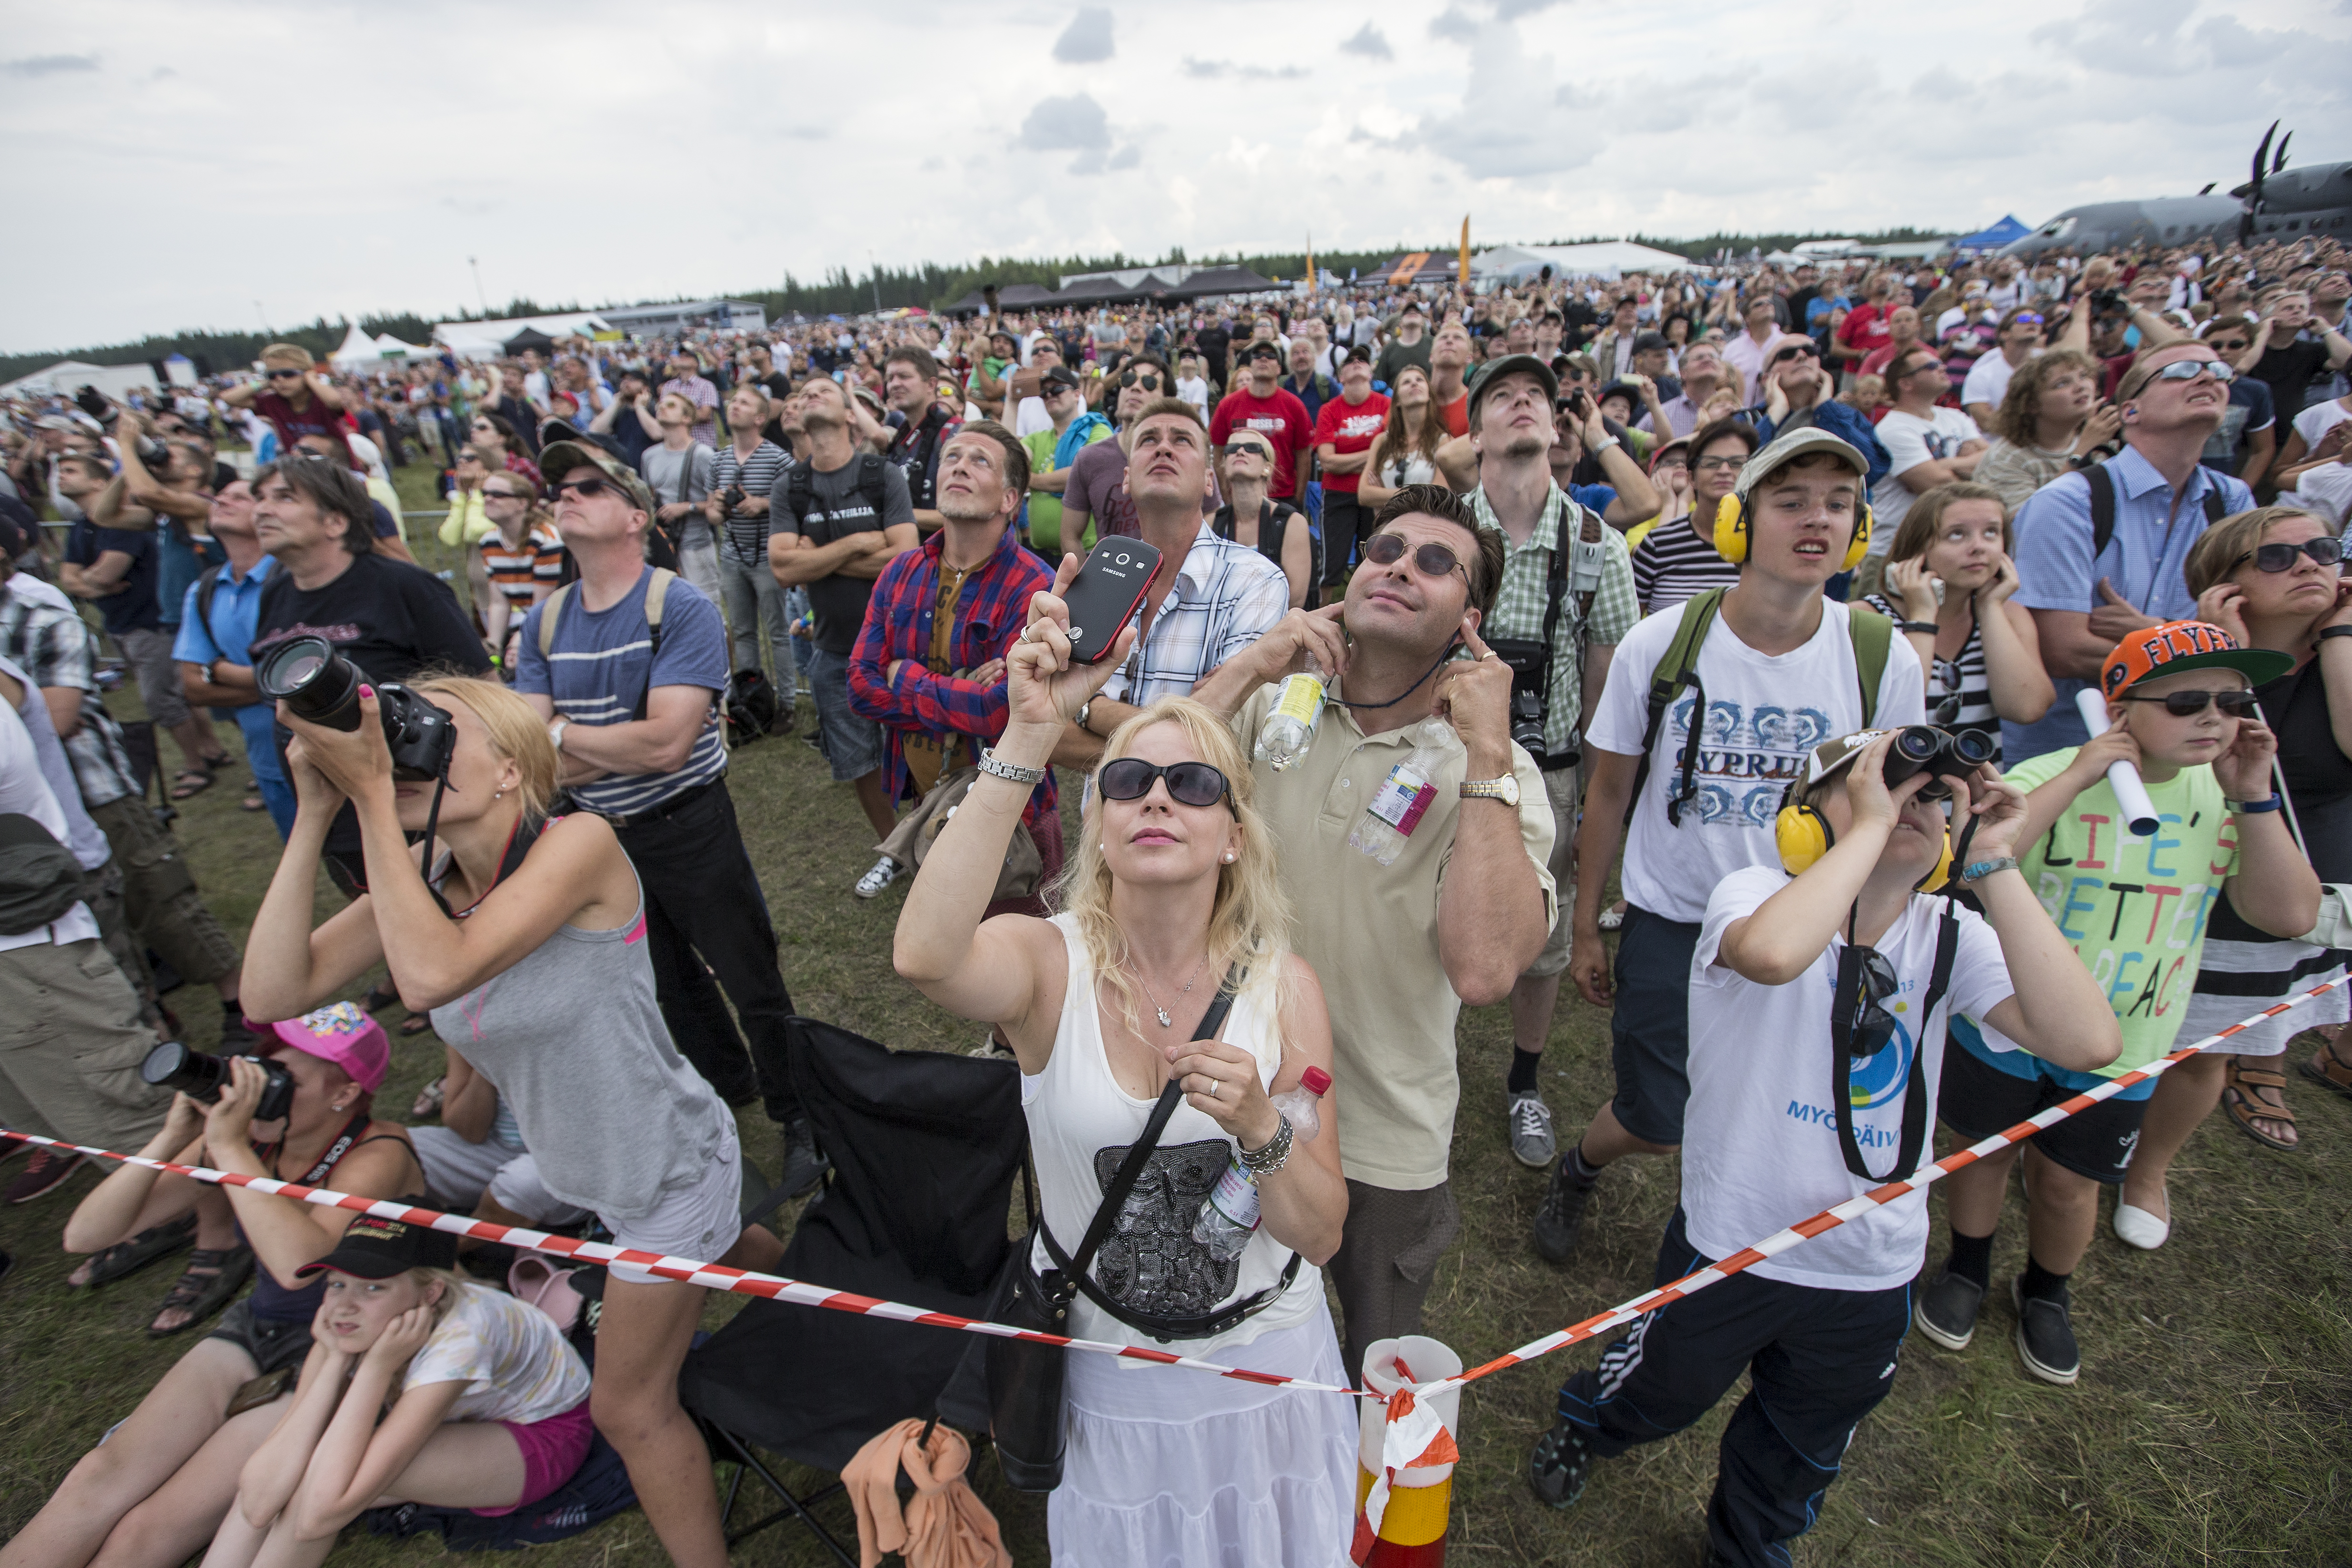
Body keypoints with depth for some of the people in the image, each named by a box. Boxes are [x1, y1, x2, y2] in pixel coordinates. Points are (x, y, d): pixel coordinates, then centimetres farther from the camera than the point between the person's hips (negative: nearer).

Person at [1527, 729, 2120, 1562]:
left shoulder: (1953, 938, -7)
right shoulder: (1757, 892, -21)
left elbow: (2087, 1043, -24)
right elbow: (1773, 952, -47)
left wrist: (1995, 867, -25)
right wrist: (1871, 822, -35)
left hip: (1872, 1273, 4)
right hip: (1731, 1243, -4)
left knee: (1798, 1459, 28)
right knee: (1657, 1395, 23)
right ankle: (1582, 1425, 57)